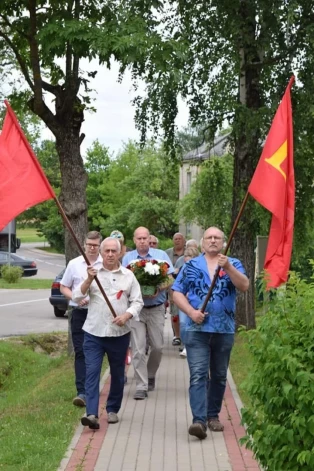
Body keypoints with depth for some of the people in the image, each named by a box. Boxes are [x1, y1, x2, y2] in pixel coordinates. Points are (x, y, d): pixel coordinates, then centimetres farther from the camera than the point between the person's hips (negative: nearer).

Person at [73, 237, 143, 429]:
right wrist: (89, 280, -17)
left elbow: (137, 302, 4)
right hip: (94, 332, -1)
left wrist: (127, 315, -14)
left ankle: (113, 410, 27)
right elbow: (77, 297, -3)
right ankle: (92, 414, -15)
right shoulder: (93, 273, 5)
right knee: (92, 372, -11)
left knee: (118, 374, 11)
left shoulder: (128, 275, 5)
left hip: (119, 333, 1)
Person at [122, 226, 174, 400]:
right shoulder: (127, 258, 8)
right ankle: (141, 386, -4)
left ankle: (150, 375, 31)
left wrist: (159, 289, -17)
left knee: (157, 346, 6)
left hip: (156, 308, 1)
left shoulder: (161, 255, 5)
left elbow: (170, 279, 3)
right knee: (138, 349, -6)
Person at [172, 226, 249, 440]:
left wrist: (227, 267, -25)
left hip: (224, 329, 1)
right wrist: (191, 311, -11)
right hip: (197, 329, -1)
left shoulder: (233, 264, 7)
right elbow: (177, 293, 5)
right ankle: (199, 420, -16)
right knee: (198, 375, -11)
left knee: (219, 376, 12)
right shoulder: (191, 266, 7)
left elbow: (244, 286, -11)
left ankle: (213, 415, 25)